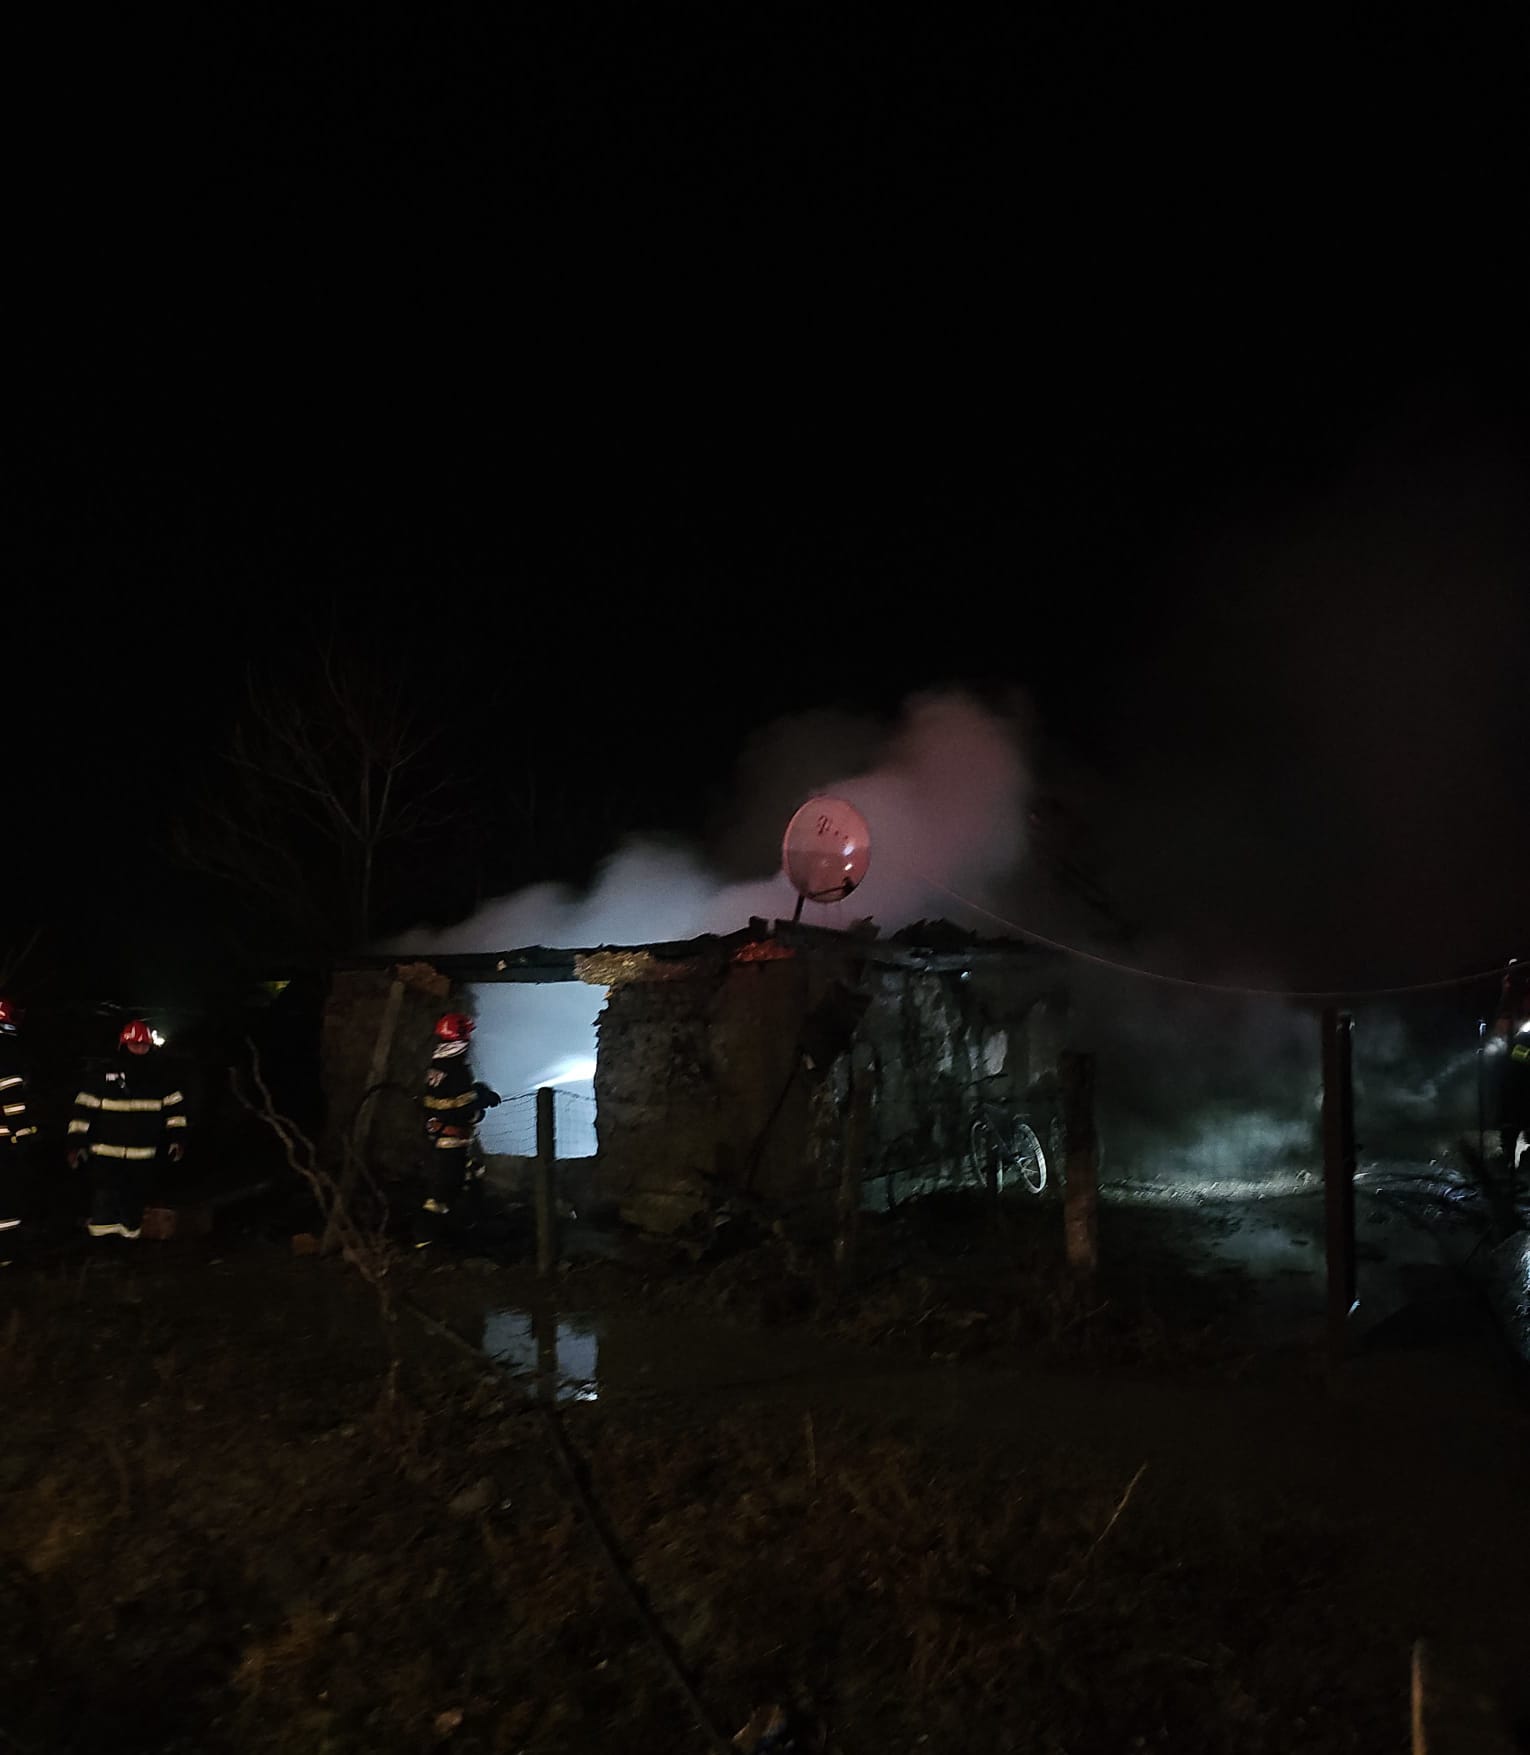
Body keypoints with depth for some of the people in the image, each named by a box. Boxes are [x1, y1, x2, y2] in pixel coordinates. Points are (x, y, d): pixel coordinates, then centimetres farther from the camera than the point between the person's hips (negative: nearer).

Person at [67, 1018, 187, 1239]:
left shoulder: (159, 1081, 4)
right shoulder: (102, 1078, -6)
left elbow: (175, 1106, 13)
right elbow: (84, 1110, -5)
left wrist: (177, 1138, 7)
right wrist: (76, 1144, -9)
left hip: (141, 1156, 3)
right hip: (105, 1154, -3)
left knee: (133, 1201, 12)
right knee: (104, 1204, -7)